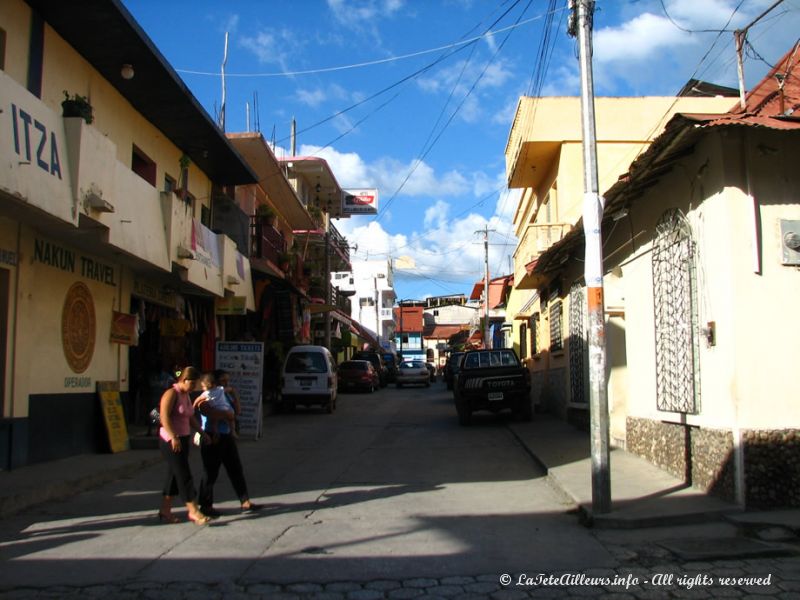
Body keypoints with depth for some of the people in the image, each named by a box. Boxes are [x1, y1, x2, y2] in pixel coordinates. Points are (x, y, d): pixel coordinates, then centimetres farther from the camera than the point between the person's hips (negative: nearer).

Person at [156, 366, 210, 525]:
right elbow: (164, 416, -22)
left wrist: (202, 432, 13)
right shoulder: (171, 394, -12)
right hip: (171, 440, -9)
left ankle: (165, 511, 18)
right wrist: (174, 437, -29)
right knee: (184, 475, -8)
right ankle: (193, 511, -5)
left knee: (174, 475, 11)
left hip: (183, 439, 9)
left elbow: (191, 418, 22)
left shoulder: (186, 395, 15)